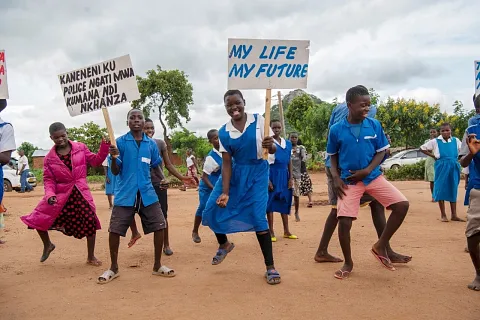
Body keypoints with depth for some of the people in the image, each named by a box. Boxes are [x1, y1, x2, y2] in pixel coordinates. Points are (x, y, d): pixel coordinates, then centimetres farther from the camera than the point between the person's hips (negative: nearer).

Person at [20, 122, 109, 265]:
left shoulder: (80, 147, -2)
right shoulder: (49, 158, -2)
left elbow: (95, 161, -2)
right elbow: (48, 179, -3)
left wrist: (104, 147, -17)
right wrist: (50, 194, -21)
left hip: (81, 193, -1)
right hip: (61, 194, 1)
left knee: (90, 222, -6)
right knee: (39, 219, 0)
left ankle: (91, 257, 12)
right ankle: (47, 245, 32)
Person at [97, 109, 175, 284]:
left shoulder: (151, 144, 6)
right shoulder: (120, 142, -2)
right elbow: (115, 171, -6)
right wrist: (113, 157, -22)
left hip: (147, 193, 3)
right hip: (125, 194, -2)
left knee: (159, 226, 0)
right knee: (114, 230, -3)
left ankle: (157, 266, 17)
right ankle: (113, 268, 18)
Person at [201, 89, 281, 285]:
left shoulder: (259, 121, -10)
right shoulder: (224, 132, -6)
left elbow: (272, 150, -8)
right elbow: (227, 163, -7)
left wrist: (270, 145, -33)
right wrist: (225, 192, -14)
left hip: (257, 173, -3)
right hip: (235, 174, 3)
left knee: (258, 216, -13)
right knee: (212, 210, 0)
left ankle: (270, 267, 0)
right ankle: (224, 245, 31)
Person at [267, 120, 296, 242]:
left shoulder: (287, 143, 9)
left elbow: (289, 161, 13)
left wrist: (291, 178, 7)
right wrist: (267, 180, -14)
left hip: (284, 175, 5)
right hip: (272, 174, -5)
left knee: (285, 202, 10)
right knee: (271, 202, 0)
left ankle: (286, 231, 18)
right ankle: (271, 232, 7)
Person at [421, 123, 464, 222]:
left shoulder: (456, 141, 3)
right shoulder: (435, 141, -2)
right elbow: (422, 148, 5)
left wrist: (458, 159, 4)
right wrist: (433, 156, 0)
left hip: (453, 168, 2)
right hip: (441, 168, -2)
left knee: (453, 190, 8)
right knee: (441, 190, 0)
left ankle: (454, 215, 15)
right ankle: (443, 215, 10)